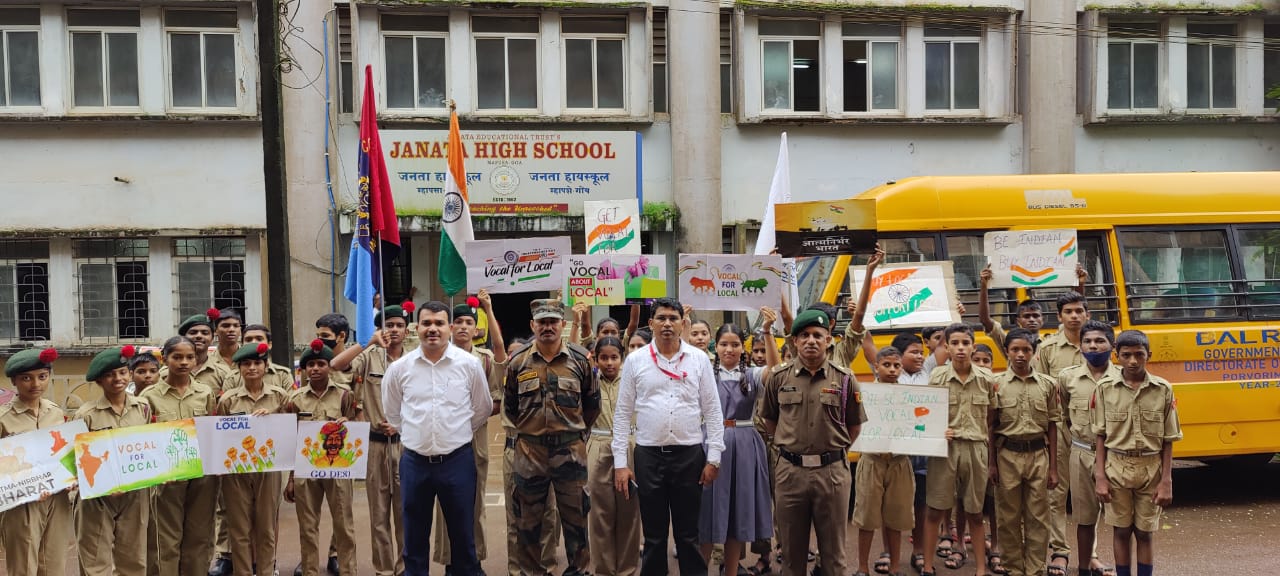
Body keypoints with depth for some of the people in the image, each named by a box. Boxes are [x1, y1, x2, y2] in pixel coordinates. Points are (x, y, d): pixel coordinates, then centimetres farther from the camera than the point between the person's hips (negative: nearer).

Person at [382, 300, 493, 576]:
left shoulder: (470, 364, -4)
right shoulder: (399, 368, -1)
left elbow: (483, 409, 9)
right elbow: (392, 413, 14)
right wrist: (418, 435, 11)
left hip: (458, 459, -1)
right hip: (414, 461, 1)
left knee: (463, 533, 9)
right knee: (414, 536, 12)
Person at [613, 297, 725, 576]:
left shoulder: (699, 359, 2)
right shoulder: (635, 360, 2)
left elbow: (712, 411, 3)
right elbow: (623, 414, 3)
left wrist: (714, 457, -3)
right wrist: (620, 462, -2)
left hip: (689, 454, 0)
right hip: (649, 455, 0)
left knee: (688, 534, 9)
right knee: (653, 535, 10)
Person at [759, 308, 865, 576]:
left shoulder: (844, 378, 0)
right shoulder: (778, 377, 2)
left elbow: (855, 424, 10)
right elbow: (769, 418, 15)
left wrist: (835, 449, 6)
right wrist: (788, 444, 10)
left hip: (832, 471, -1)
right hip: (790, 470, 1)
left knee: (833, 551, 8)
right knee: (791, 550, 11)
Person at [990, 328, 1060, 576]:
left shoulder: (1047, 384, 3)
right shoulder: (997, 384, -1)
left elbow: (1052, 427, 6)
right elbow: (991, 427, 2)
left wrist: (1053, 467, 4)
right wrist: (992, 463, -1)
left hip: (1038, 454, 1)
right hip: (1008, 454, -1)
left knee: (1038, 517, 4)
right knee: (1009, 516, 6)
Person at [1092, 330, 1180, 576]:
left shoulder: (1163, 389, -4)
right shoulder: (1105, 388, -4)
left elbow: (1168, 441, 0)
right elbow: (1101, 436, 0)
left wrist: (1166, 480, -4)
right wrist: (1100, 476, -5)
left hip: (1151, 469, 0)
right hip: (1116, 467, 0)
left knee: (1145, 533, 9)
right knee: (1121, 531, 9)